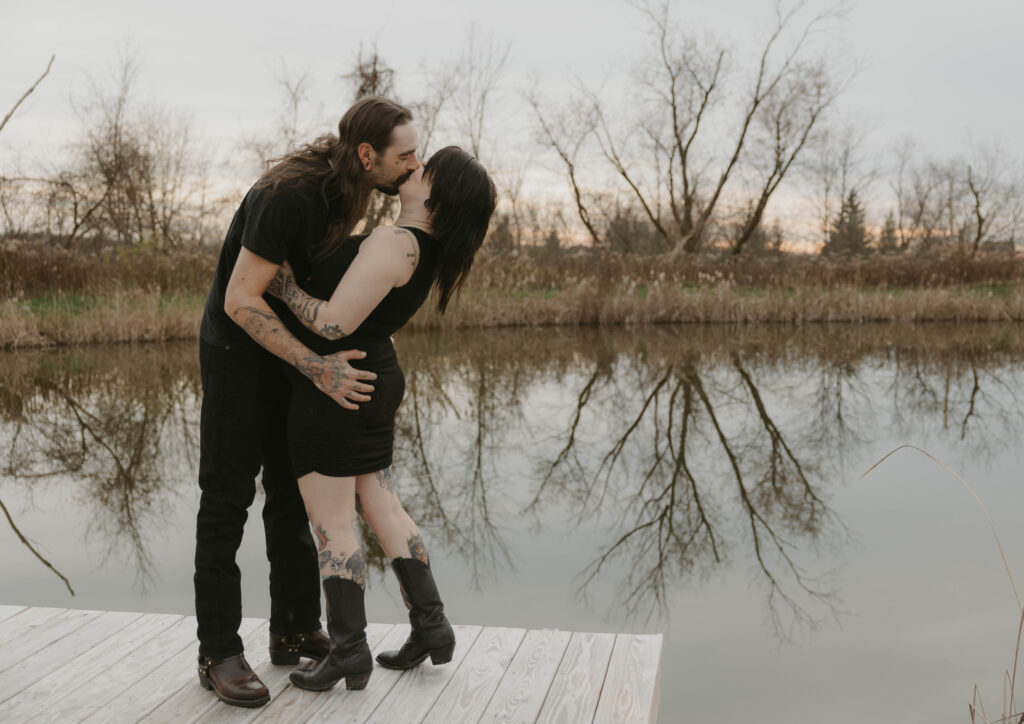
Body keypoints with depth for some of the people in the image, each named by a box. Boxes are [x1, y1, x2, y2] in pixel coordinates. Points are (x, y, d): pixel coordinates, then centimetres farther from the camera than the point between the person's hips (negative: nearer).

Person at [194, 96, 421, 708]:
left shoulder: (351, 187, -3)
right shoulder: (290, 195, -30)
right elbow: (240, 300, -30)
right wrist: (318, 368, -34)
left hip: (290, 342, 9)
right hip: (238, 344, -8)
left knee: (292, 490, 11)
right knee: (228, 496, -4)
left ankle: (296, 630, 22)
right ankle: (219, 652, 5)